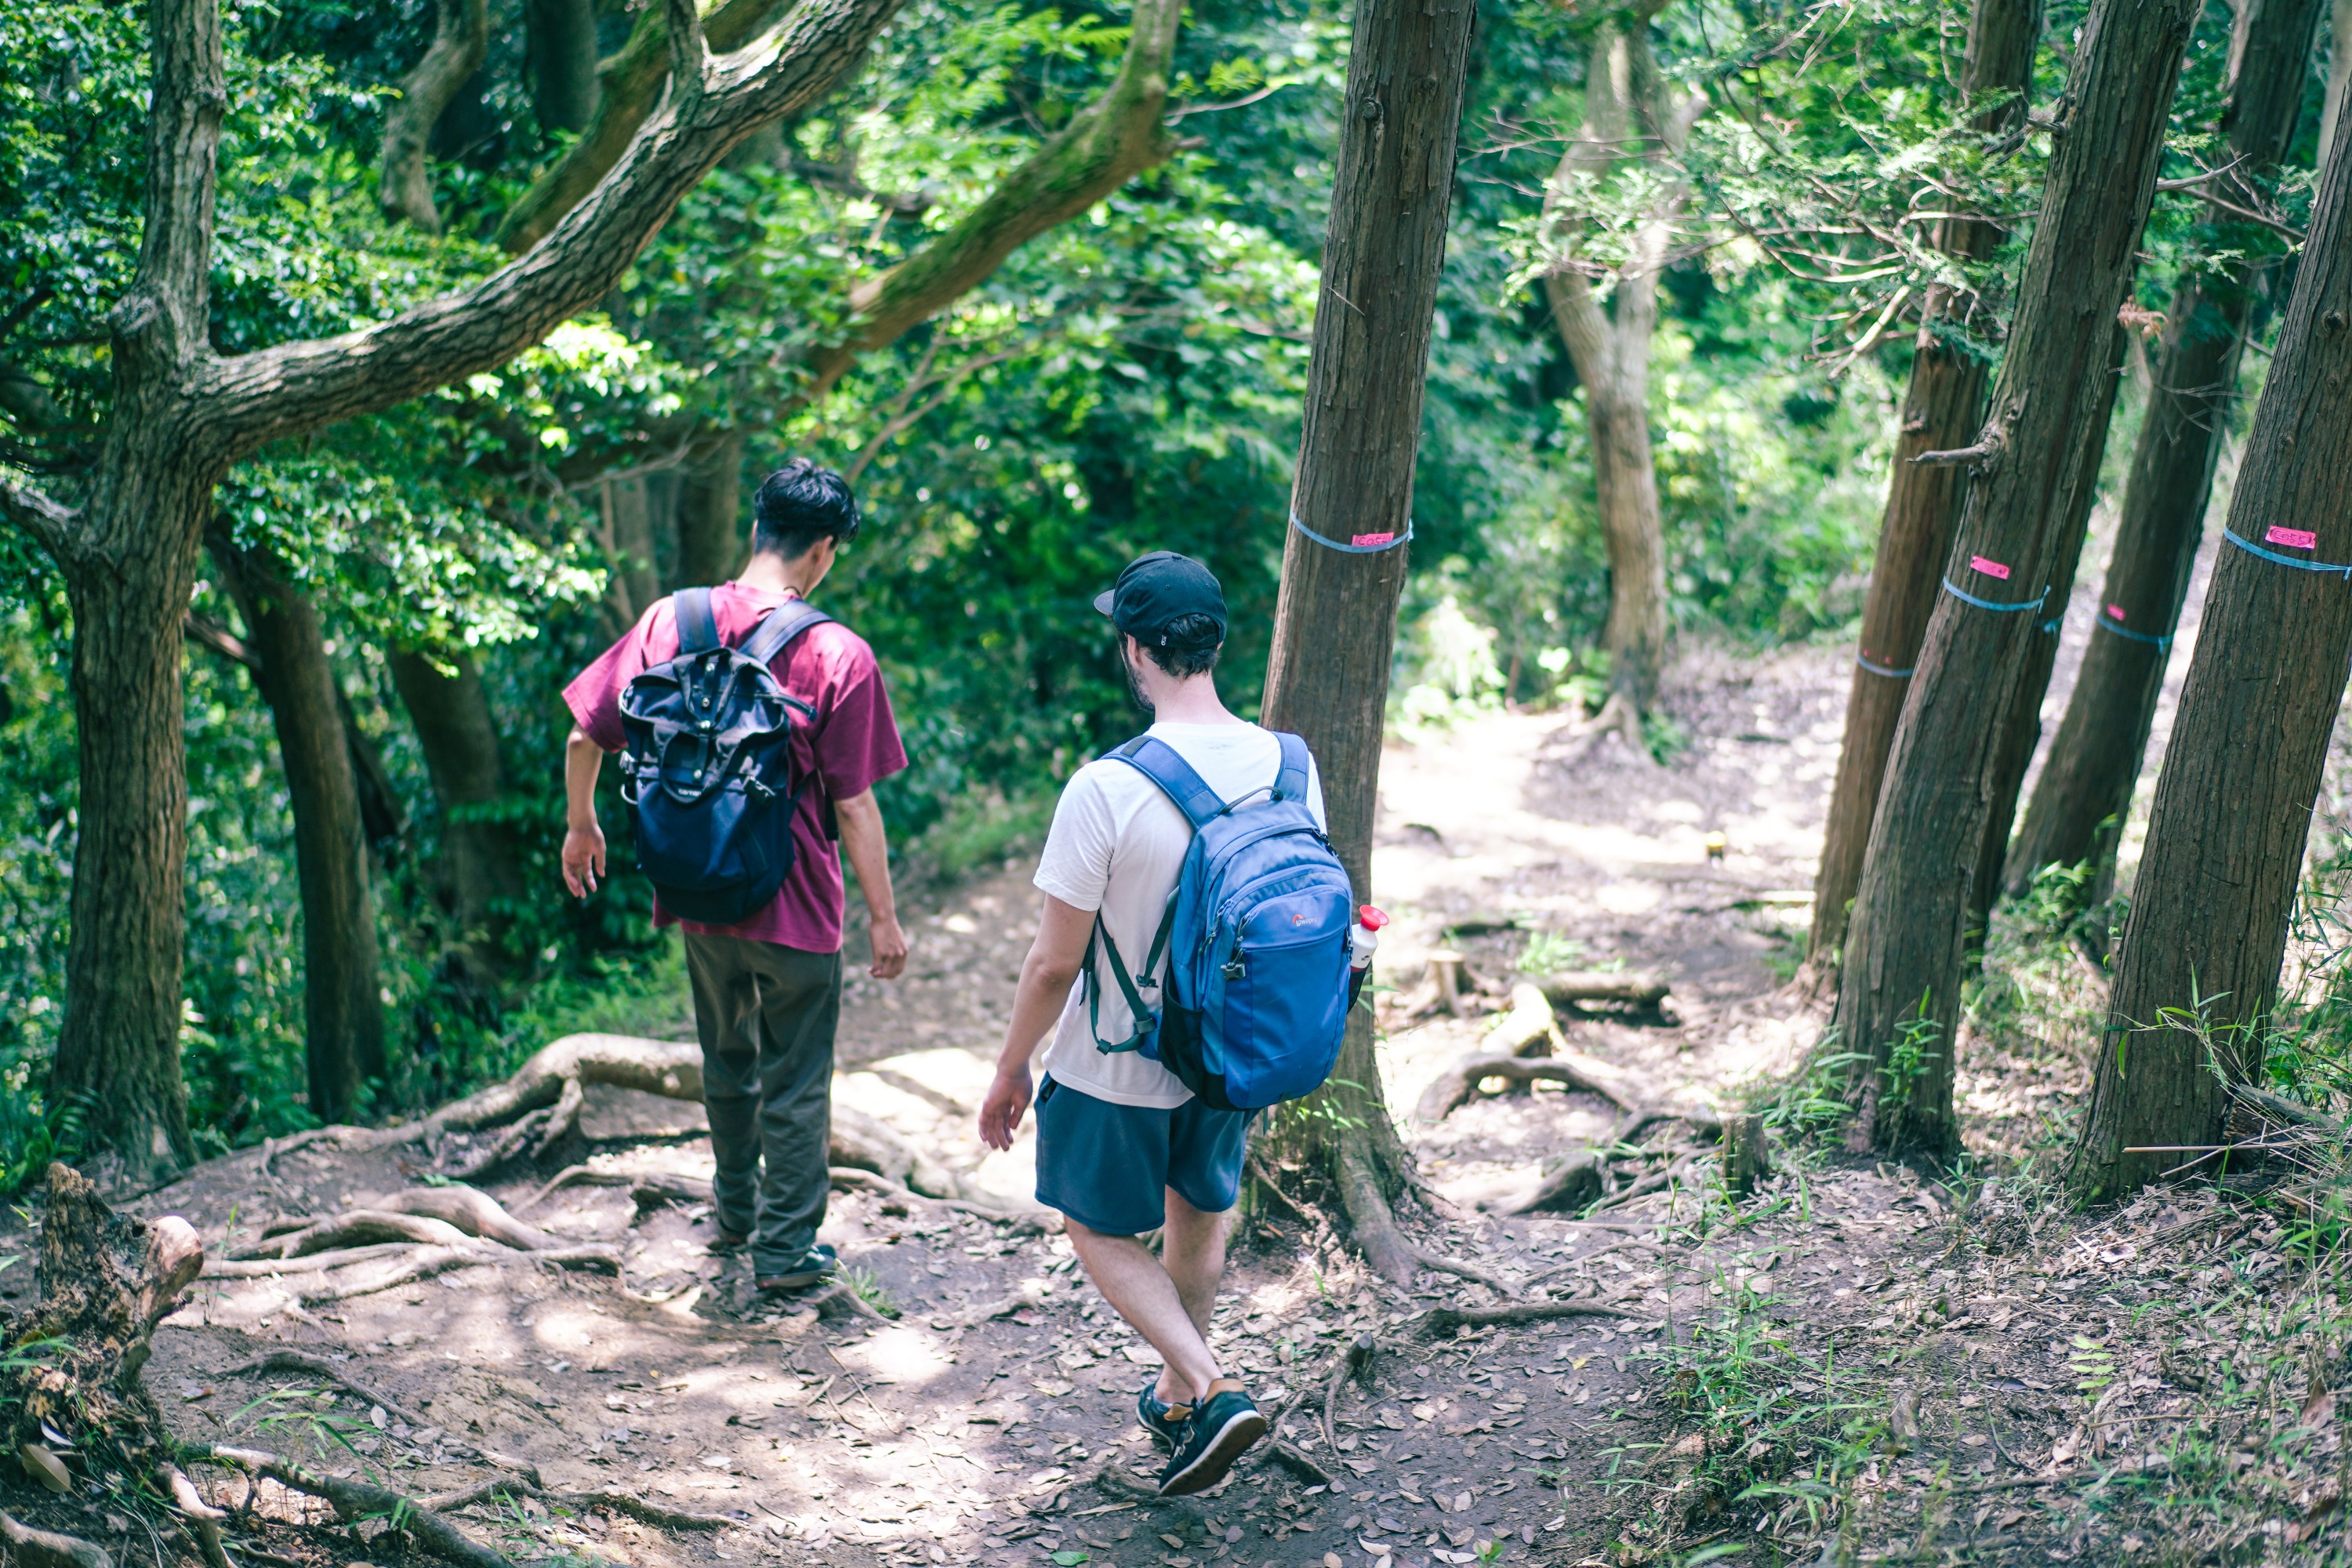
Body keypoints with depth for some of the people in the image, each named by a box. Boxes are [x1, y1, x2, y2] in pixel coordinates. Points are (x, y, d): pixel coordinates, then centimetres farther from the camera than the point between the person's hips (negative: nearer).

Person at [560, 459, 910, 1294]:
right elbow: (853, 805, -14)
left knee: (728, 1060, 25)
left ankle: (736, 1210, 42)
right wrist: (884, 918, -5)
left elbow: (583, 738, 0)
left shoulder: (670, 622, -5)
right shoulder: (838, 655, -16)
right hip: (795, 908, -4)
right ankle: (786, 1250, 19)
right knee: (796, 1082, 11)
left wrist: (583, 825, 18)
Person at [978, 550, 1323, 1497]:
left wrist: (1010, 1071, -4)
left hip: (1116, 1067, -5)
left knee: (1100, 1230, 16)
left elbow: (1055, 964, -19)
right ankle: (1179, 1394, 42)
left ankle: (1210, 1390, 0)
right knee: (1199, 1219, 26)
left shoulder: (1106, 789, -26)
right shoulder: (1289, 767, -10)